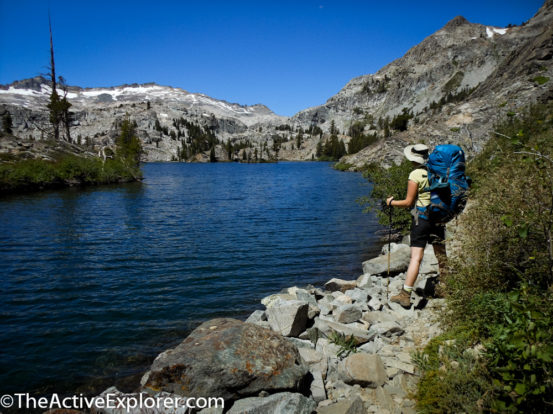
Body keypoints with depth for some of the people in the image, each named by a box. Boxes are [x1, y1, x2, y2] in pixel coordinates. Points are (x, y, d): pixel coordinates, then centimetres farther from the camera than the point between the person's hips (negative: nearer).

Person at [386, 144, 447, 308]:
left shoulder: (416, 175, -11)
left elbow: (409, 202, -10)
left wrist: (391, 202, 5)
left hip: (421, 218, -6)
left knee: (416, 257, -9)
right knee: (441, 255, 17)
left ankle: (405, 295, -9)